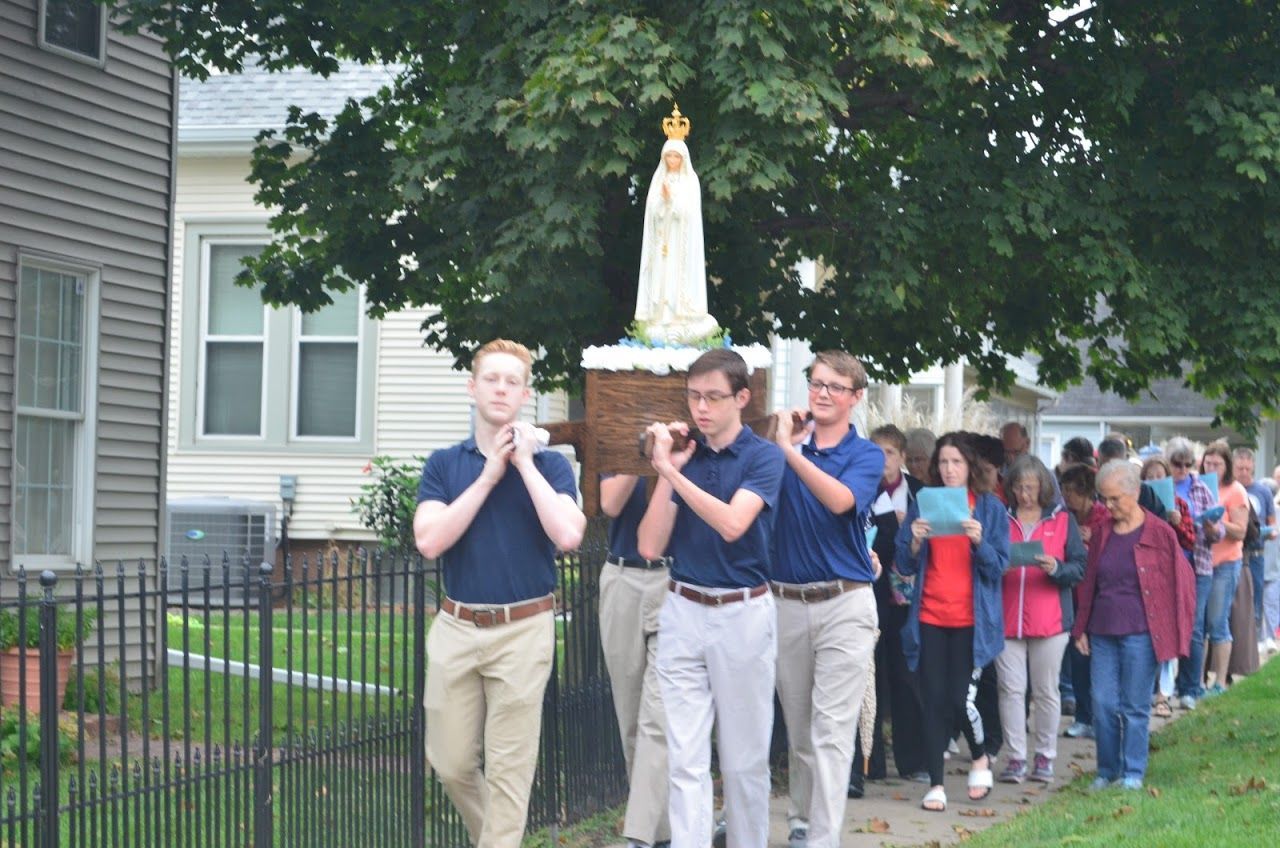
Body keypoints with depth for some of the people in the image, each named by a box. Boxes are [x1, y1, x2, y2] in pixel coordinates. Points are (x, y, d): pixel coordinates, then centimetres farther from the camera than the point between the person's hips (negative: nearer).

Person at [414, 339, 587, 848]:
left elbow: (568, 535, -17)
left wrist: (525, 465, -11)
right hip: (456, 628, 3)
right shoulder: (444, 464, 6)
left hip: (522, 630, -2)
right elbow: (430, 541, -9)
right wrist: (487, 477, -10)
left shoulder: (549, 465, 1)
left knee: (508, 767, -1)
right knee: (450, 762, 8)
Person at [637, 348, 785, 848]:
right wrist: (666, 473, -8)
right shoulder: (683, 454, 4)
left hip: (743, 615, -3)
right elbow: (650, 546, -1)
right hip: (683, 613, 3)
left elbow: (732, 523, -23)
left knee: (744, 757, 7)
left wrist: (673, 472, -24)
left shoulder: (763, 456, -5)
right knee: (685, 759, 0)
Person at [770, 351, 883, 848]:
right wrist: (776, 441, -16)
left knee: (832, 730, -7)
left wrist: (789, 450, -26)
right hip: (786, 601, 3)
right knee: (798, 728, 13)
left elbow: (841, 499, -21)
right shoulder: (786, 446, 6)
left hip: (844, 604, -3)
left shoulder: (865, 455, -1)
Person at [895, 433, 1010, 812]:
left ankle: (980, 758, 20)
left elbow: (999, 566, -1)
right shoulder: (923, 505, 9)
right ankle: (935, 784, 8)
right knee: (933, 701, -1)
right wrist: (915, 541, -14)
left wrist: (979, 541, -19)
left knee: (961, 699, -9)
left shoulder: (990, 508, 4)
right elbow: (904, 566, 6)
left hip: (970, 620, -2)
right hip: (929, 617, 2)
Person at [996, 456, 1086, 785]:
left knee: (1046, 690, 3)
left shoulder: (1062, 520, 6)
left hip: (1050, 620, -1)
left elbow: (1079, 567, 3)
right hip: (1006, 619, 1)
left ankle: (1045, 757, 13)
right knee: (1011, 689, -3)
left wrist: (1055, 568, -17)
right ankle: (1016, 757, 3)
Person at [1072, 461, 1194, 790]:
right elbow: (1089, 583, 15)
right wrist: (1081, 629, 11)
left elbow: (1180, 584, 0)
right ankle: (1107, 771, 16)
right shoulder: (1102, 532, 9)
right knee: (1103, 704, 3)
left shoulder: (1159, 533, -4)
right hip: (1102, 633, 4)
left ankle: (1133, 773, 12)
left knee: (1135, 707, 1)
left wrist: (1174, 635, -3)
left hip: (1140, 633, -4)